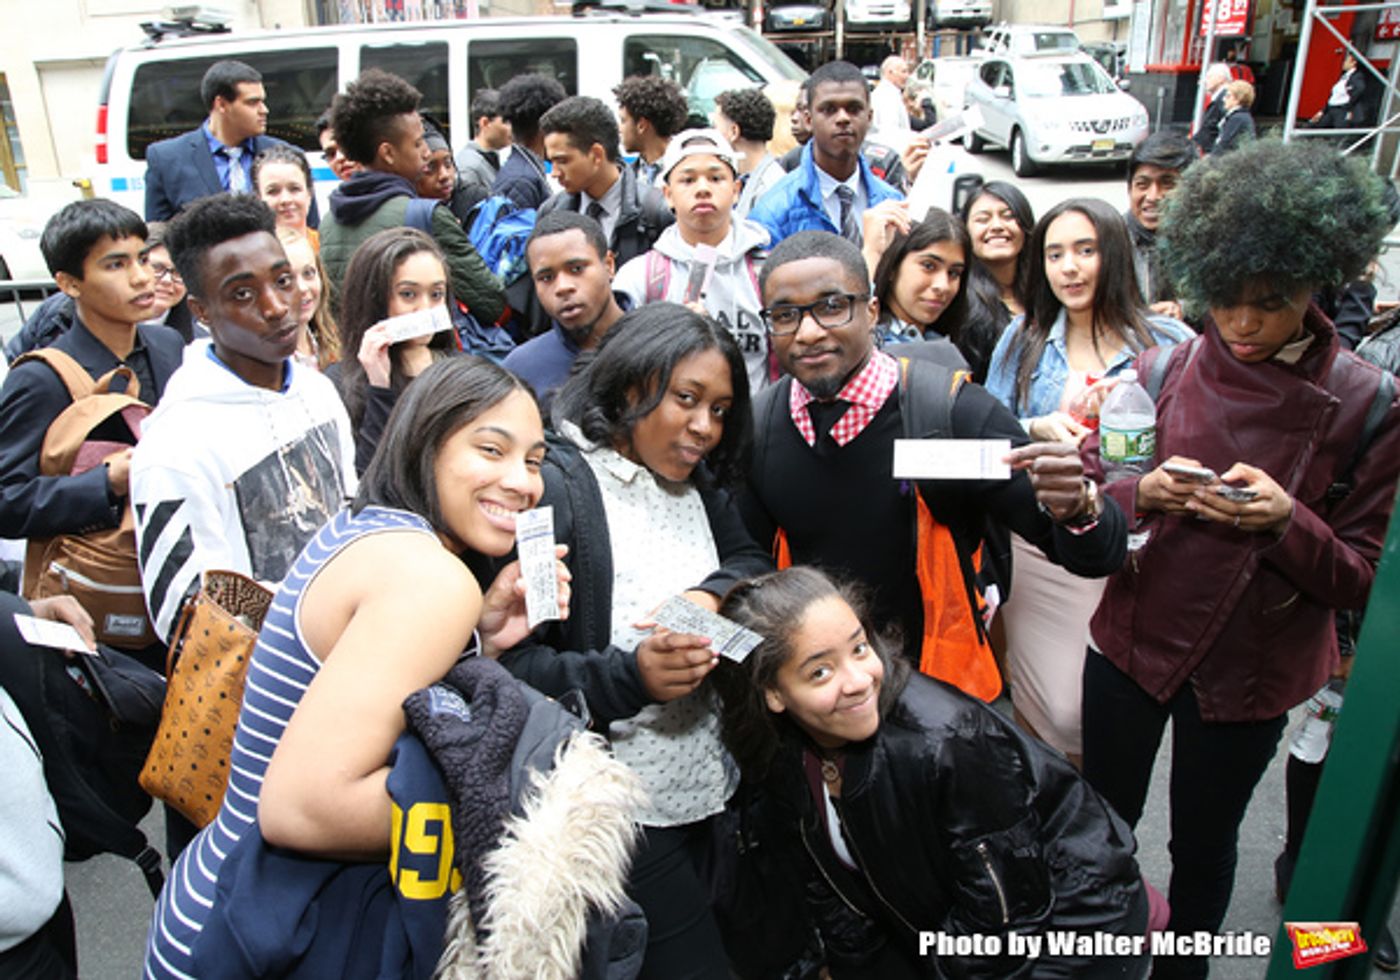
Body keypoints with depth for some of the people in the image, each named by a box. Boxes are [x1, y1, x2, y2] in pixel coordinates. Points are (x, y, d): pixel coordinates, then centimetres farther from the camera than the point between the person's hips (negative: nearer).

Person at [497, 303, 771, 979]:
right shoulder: (553, 485, -17)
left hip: (711, 791, 7)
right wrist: (630, 677, -31)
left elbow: (754, 563, 6)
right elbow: (510, 662, -20)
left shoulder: (698, 482, 8)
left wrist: (714, 594, -14)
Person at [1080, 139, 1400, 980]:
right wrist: (1145, 494, -23)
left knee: (1203, 844, 18)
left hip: (1250, 672, -1)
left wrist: (1286, 523, -27)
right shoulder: (1162, 370, -7)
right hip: (1133, 642, 2)